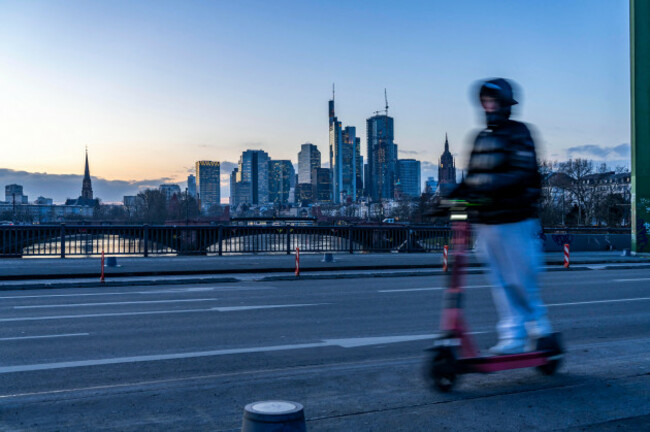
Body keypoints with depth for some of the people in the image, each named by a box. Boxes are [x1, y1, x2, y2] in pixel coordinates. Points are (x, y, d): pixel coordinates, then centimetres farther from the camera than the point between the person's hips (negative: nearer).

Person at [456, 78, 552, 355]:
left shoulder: (518, 134, -4)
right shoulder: (481, 138, 16)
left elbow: (523, 175, -18)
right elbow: (472, 178, 18)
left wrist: (490, 189, -30)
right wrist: (455, 196, 1)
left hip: (515, 220, -6)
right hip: (485, 221, 6)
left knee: (520, 279, 1)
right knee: (500, 282, 7)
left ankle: (538, 326, 22)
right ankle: (512, 336, 14)